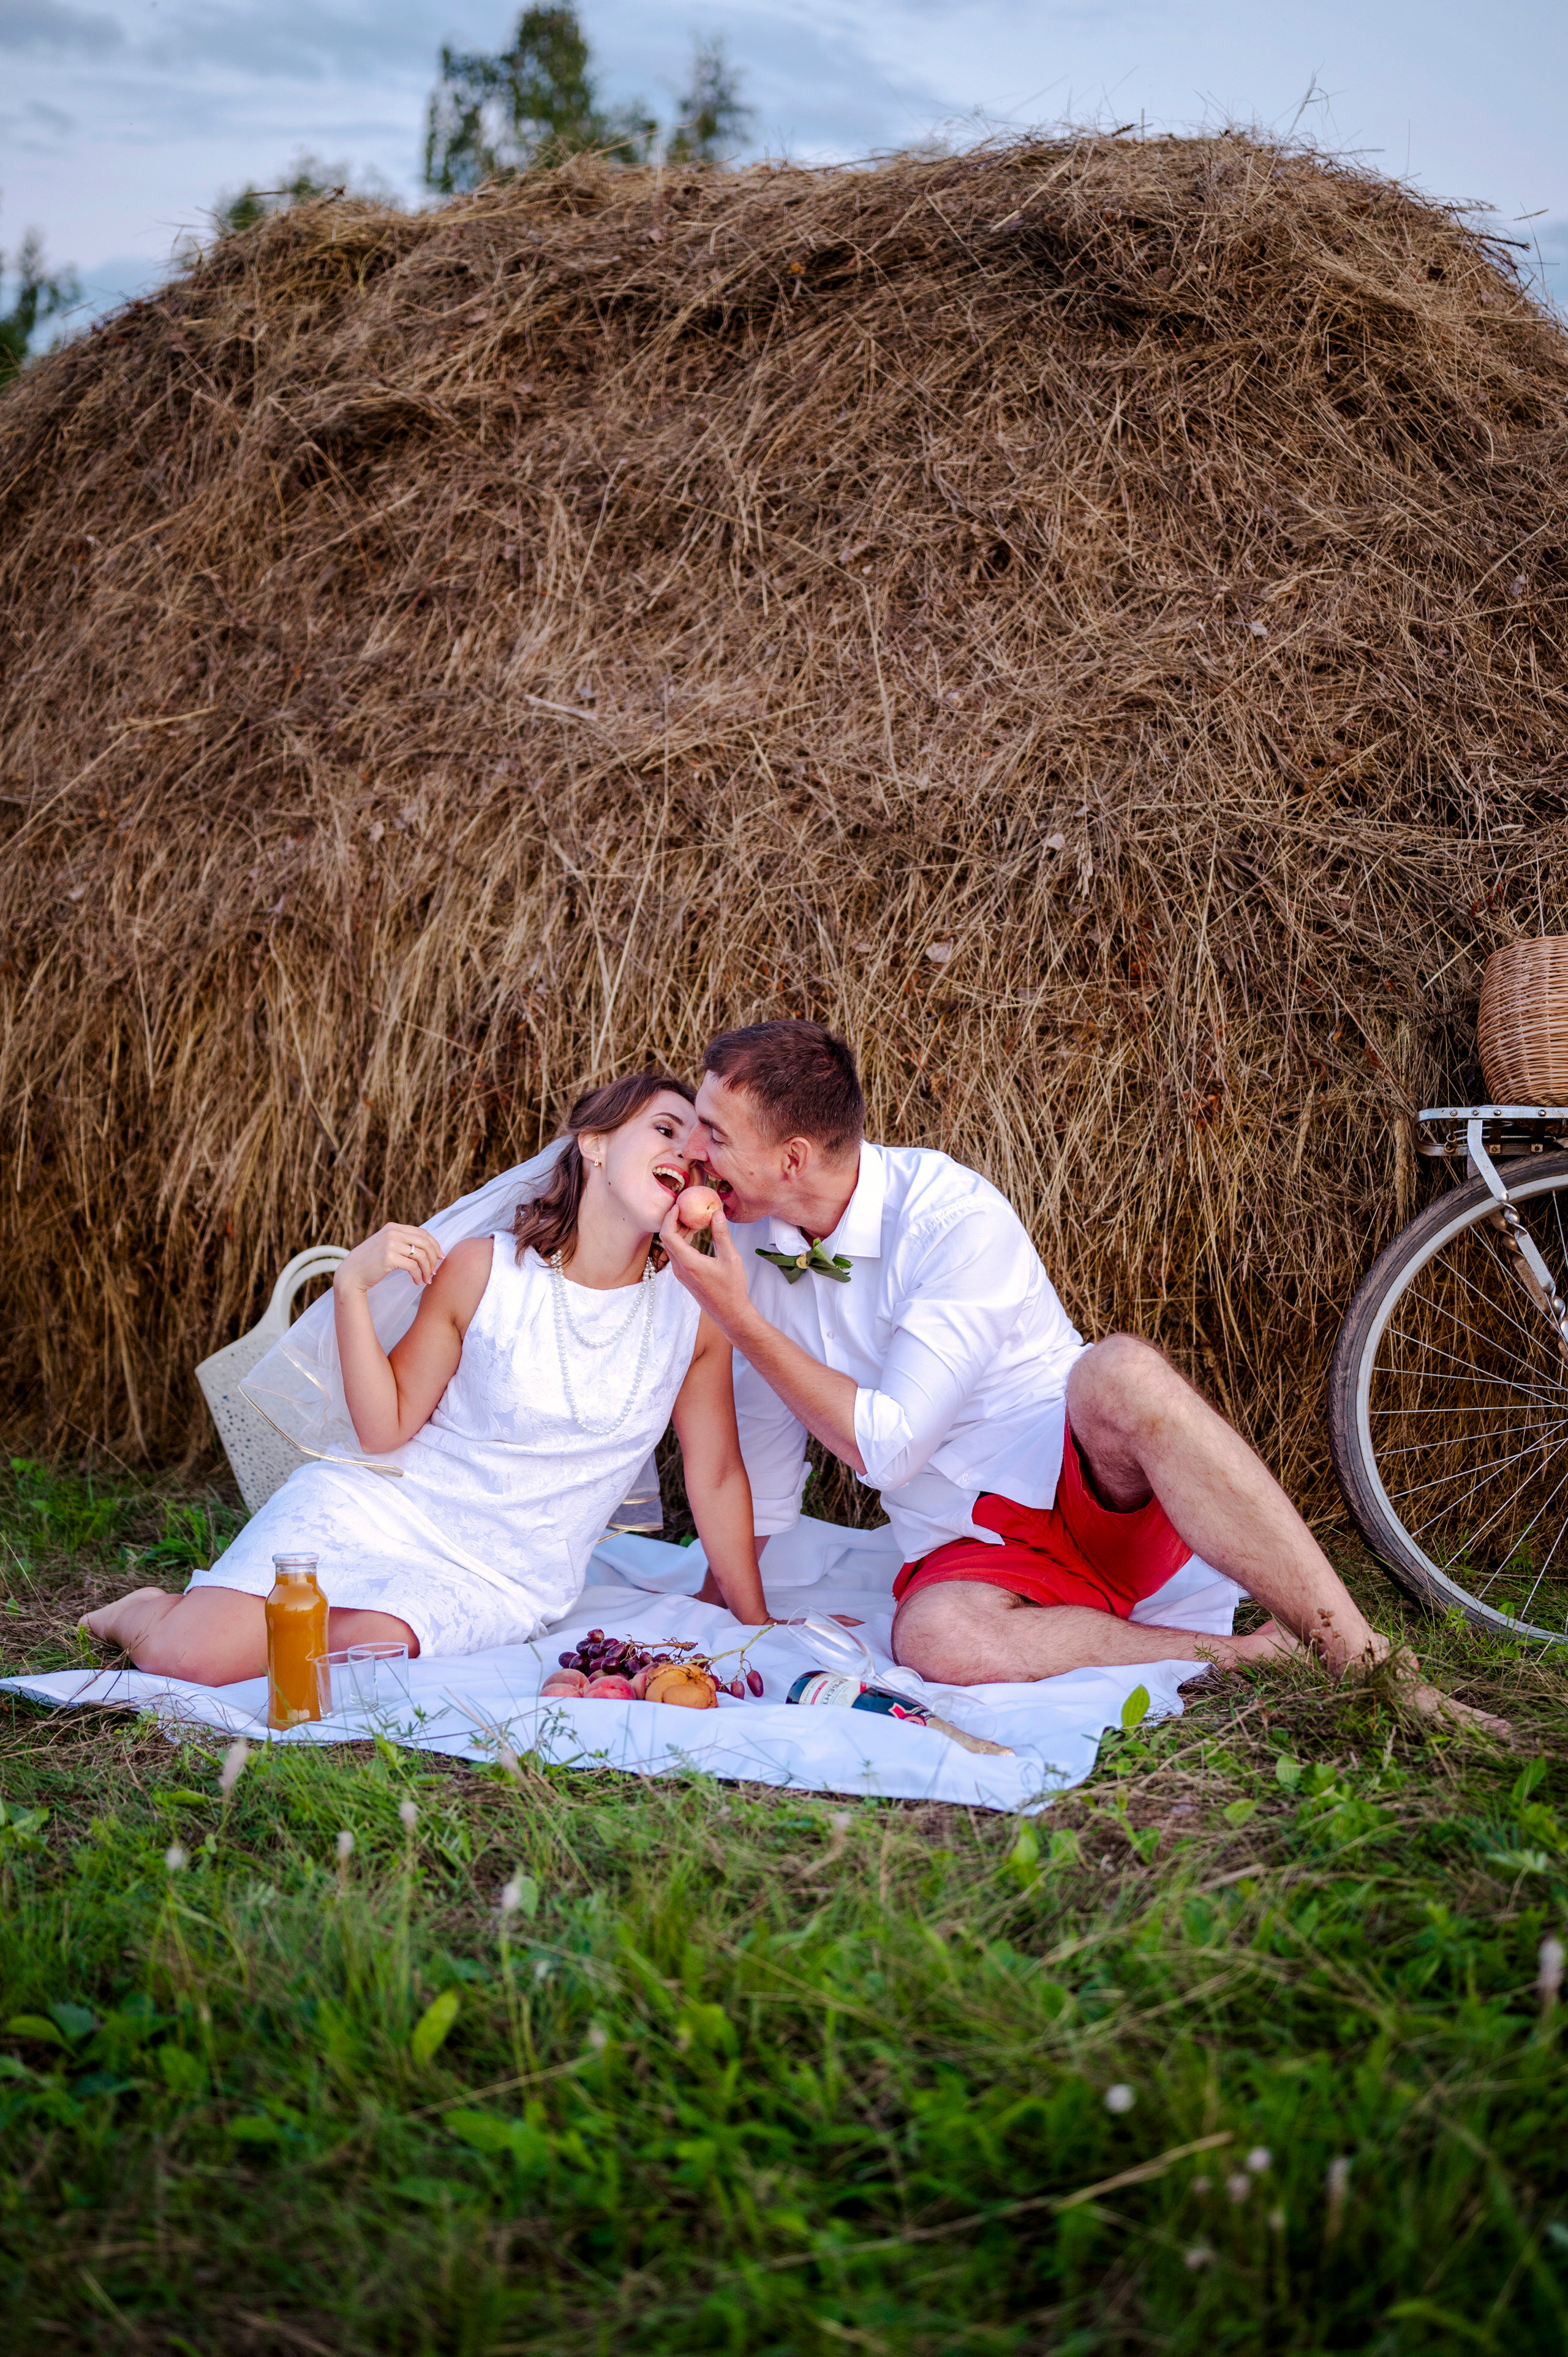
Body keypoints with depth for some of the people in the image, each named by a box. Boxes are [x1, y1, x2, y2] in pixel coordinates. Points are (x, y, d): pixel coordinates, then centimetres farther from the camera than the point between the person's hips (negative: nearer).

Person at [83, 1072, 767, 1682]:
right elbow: (385, 1429, -4)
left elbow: (718, 1477, 3)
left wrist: (760, 1631, 7)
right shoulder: (483, 1270, -8)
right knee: (192, 1655, -18)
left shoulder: (695, 1308, -5)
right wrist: (351, 1286, -17)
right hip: (382, 1509, -1)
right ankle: (151, 1613, 20)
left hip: (504, 1584, 1)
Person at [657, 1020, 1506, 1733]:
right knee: (936, 1637, -36)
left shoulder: (954, 1216, -18)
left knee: (1119, 1372, -40)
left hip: (1101, 1490, -3)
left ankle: (1366, 1663, -37)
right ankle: (1253, 1656, -24)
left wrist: (740, 1321, -20)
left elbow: (888, 1447, -20)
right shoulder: (749, 1244, 2)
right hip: (972, 1550, 4)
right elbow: (762, 1475, 14)